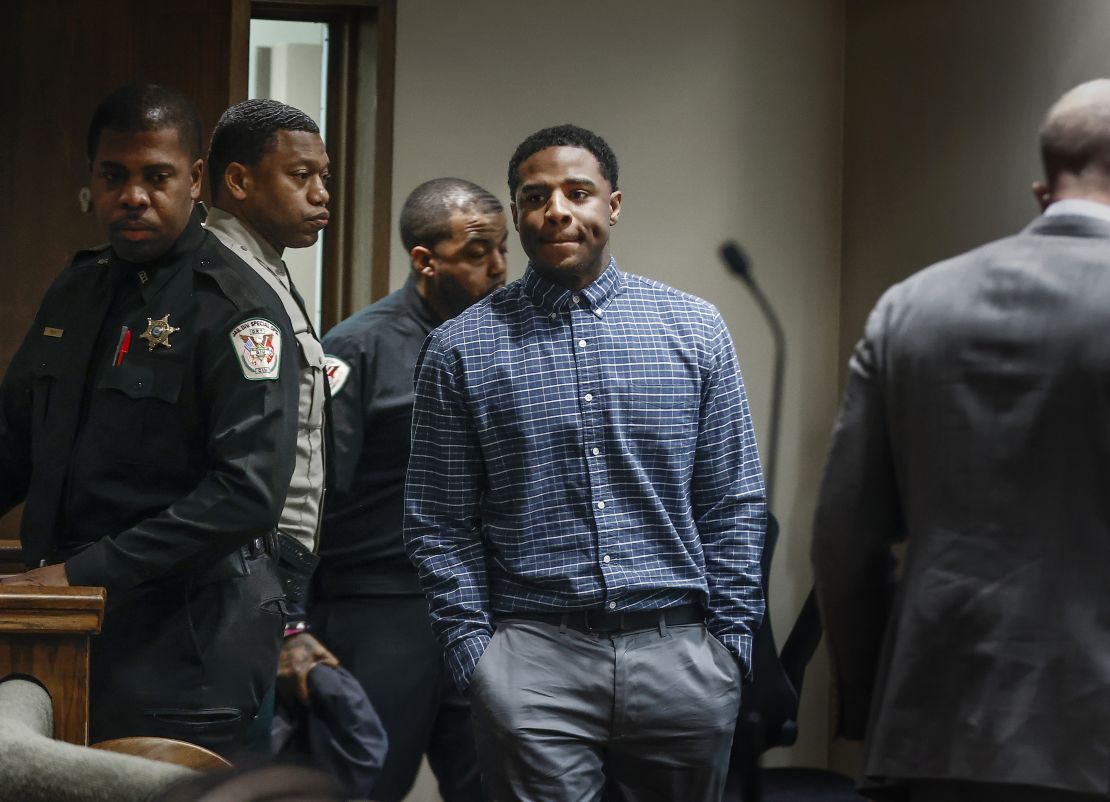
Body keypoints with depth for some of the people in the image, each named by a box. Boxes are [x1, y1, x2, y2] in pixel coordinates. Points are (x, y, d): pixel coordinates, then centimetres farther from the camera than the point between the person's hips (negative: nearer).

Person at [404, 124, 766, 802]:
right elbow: (441, 525, 4)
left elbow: (735, 507, 7)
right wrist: (475, 653, -3)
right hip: (534, 654, -1)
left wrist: (730, 641, 2)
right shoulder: (462, 347, 3)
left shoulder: (695, 329, 6)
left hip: (679, 651, 2)